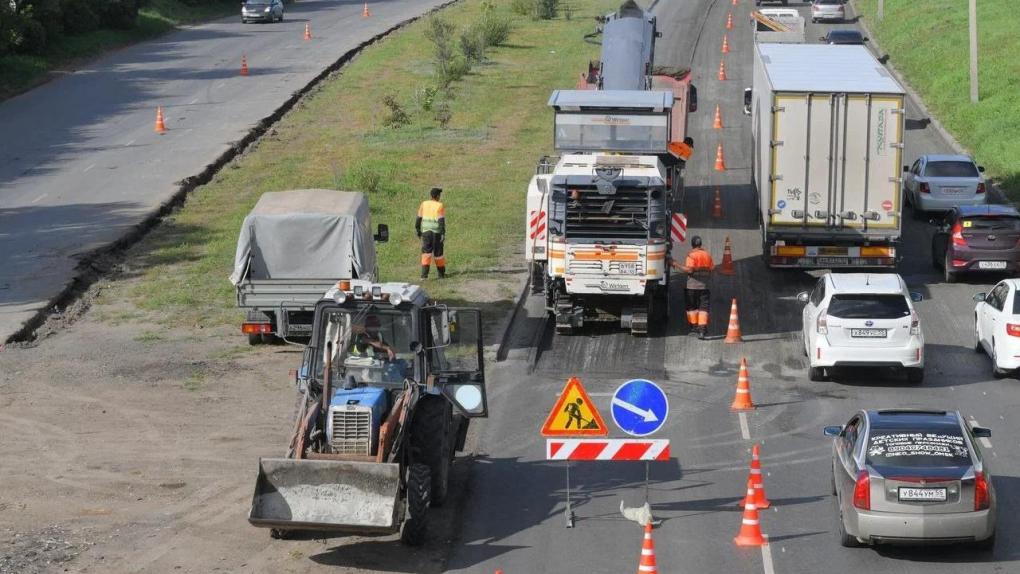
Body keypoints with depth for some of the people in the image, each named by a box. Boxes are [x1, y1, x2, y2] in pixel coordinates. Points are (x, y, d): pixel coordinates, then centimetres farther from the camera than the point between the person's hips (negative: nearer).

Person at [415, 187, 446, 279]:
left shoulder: (424, 204, 3)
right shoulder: (440, 206, -8)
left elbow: (419, 218, 6)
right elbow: (442, 221, -15)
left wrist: (418, 230, 16)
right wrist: (443, 234, -15)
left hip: (426, 232, 2)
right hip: (437, 232, -2)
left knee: (426, 252, -1)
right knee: (438, 252, 11)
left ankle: (424, 274, -16)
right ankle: (441, 273, 24)